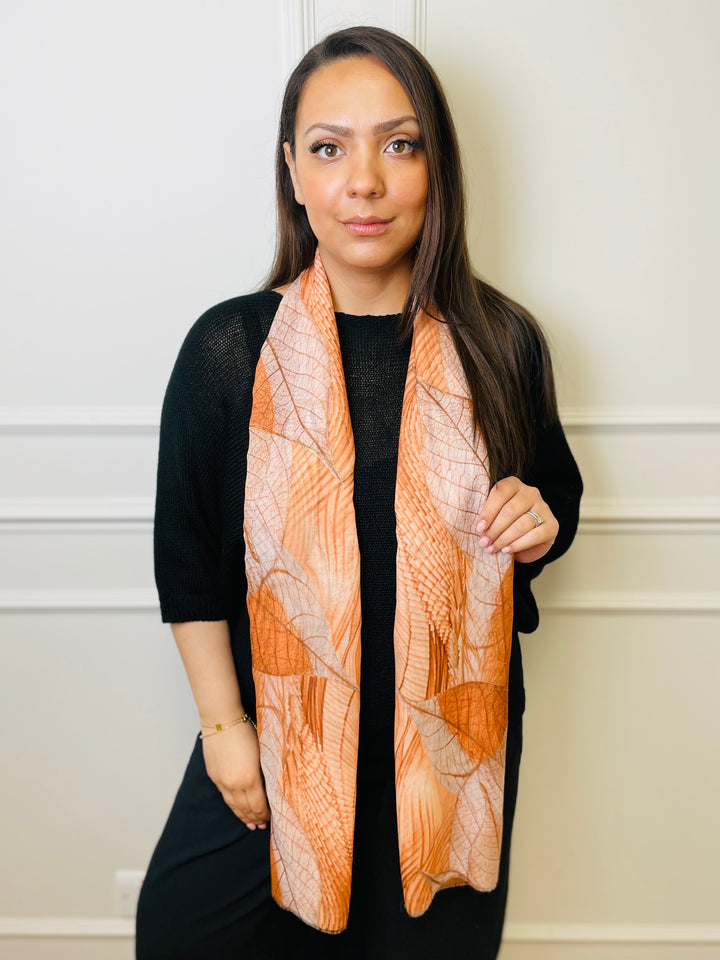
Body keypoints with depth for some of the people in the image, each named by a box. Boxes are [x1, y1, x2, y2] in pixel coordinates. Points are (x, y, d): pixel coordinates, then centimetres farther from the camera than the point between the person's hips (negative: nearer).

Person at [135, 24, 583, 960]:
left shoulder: (500, 342, -5)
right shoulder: (228, 348, -10)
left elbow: (555, 491, 10)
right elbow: (189, 562, -4)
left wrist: (540, 523, -13)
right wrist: (223, 724, -4)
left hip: (454, 739, 1)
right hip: (281, 734, 0)